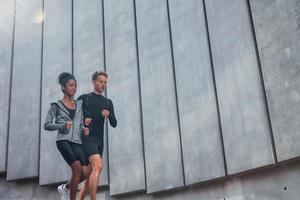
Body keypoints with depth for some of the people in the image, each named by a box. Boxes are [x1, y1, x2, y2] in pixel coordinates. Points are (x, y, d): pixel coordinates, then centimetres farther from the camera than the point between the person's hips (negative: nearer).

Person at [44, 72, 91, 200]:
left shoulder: (79, 105, 18)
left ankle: (66, 188, 16)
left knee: (86, 172, -12)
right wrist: (63, 125, -12)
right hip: (63, 140, -4)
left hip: (76, 142, 5)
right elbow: (46, 125, 3)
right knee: (77, 167, -24)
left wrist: (84, 129, 0)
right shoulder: (56, 106, 6)